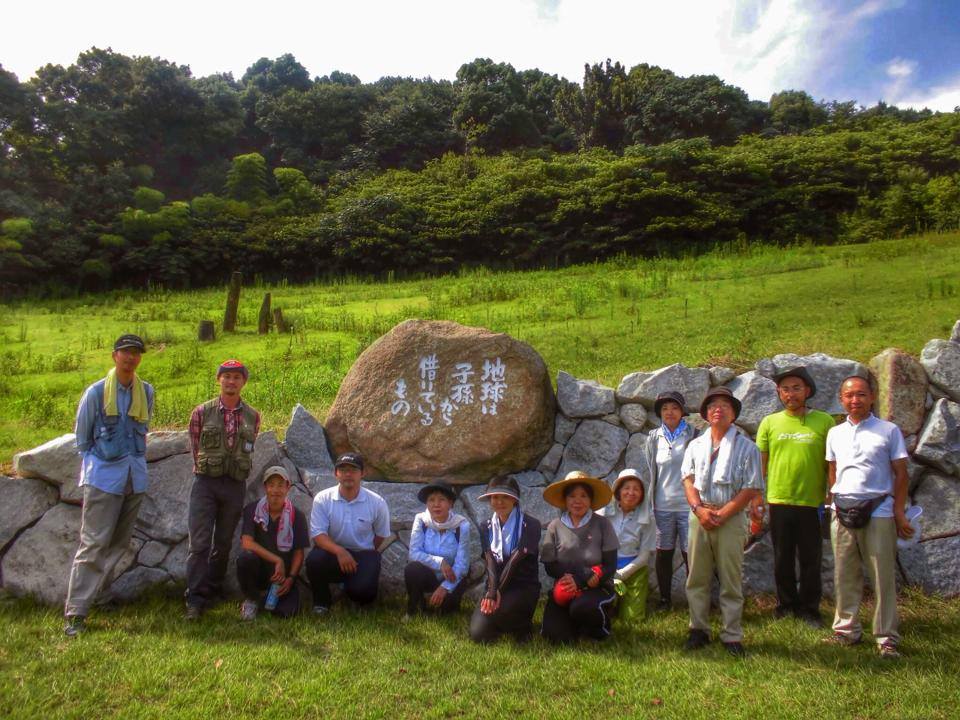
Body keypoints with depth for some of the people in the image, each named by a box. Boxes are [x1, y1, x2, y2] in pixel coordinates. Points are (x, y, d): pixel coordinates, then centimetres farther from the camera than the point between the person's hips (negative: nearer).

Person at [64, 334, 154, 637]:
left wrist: (136, 459, 14)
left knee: (120, 542, 11)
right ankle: (76, 612, -4)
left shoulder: (147, 392, 6)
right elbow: (81, 436, 5)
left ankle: (97, 592, 25)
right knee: (94, 543, -8)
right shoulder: (96, 392, -5)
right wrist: (93, 464, 7)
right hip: (104, 476, -5)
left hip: (135, 476, 5)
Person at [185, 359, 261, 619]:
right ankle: (195, 600, -5)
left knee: (223, 544, 9)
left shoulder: (253, 416, 6)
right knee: (200, 543, -8)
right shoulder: (202, 412, 0)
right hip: (205, 483, -2)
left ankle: (212, 593, 22)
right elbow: (195, 447, 9)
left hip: (235, 485, 2)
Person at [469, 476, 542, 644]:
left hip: (523, 587, -4)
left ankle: (522, 628, 1)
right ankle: (507, 622, 19)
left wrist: (498, 591, -19)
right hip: (496, 586, 5)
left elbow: (515, 560, -15)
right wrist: (492, 591, -23)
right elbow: (490, 562, -6)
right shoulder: (486, 527, 9)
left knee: (495, 613, -34)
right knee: (478, 634, -14)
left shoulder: (530, 525, -7)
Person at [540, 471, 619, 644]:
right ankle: (576, 622, 14)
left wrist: (580, 581, -18)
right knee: (556, 635, -21)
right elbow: (550, 566, 0)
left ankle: (600, 625, 1)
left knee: (581, 608, -35)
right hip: (565, 589, 2)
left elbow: (611, 566, -4)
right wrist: (587, 575, -14)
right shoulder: (555, 527, 0)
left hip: (597, 588, -2)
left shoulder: (602, 524, -4)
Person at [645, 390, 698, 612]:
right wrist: (649, 502, 11)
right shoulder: (654, 438, 6)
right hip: (662, 506, 3)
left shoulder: (693, 435, -1)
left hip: (688, 504, -2)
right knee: (663, 553, 8)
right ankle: (664, 599, 21)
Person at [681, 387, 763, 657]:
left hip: (731, 519, -3)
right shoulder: (696, 445, 13)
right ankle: (699, 629, 19)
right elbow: (688, 480, 7)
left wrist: (721, 514, -13)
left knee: (731, 581, 2)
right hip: (699, 517, 3)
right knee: (697, 578, 7)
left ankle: (732, 635, 12)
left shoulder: (746, 447, 0)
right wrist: (699, 509, -10)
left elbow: (751, 489, -5)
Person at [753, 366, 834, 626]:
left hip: (812, 502, -1)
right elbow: (761, 463, 7)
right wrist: (757, 497, 4)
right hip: (778, 501, 1)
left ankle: (809, 608, 23)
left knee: (811, 559, 8)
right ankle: (786, 603, 27)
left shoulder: (824, 421, 0)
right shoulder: (769, 423, 4)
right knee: (783, 558, 12)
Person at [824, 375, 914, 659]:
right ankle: (846, 630, 20)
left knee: (883, 578, 1)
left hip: (878, 513, -3)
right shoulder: (835, 433, 11)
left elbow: (901, 473, 1)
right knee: (845, 577, 9)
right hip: (842, 514, 3)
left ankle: (887, 639, 9)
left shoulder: (889, 431, 1)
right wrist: (834, 505, 10)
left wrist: (899, 512, -4)